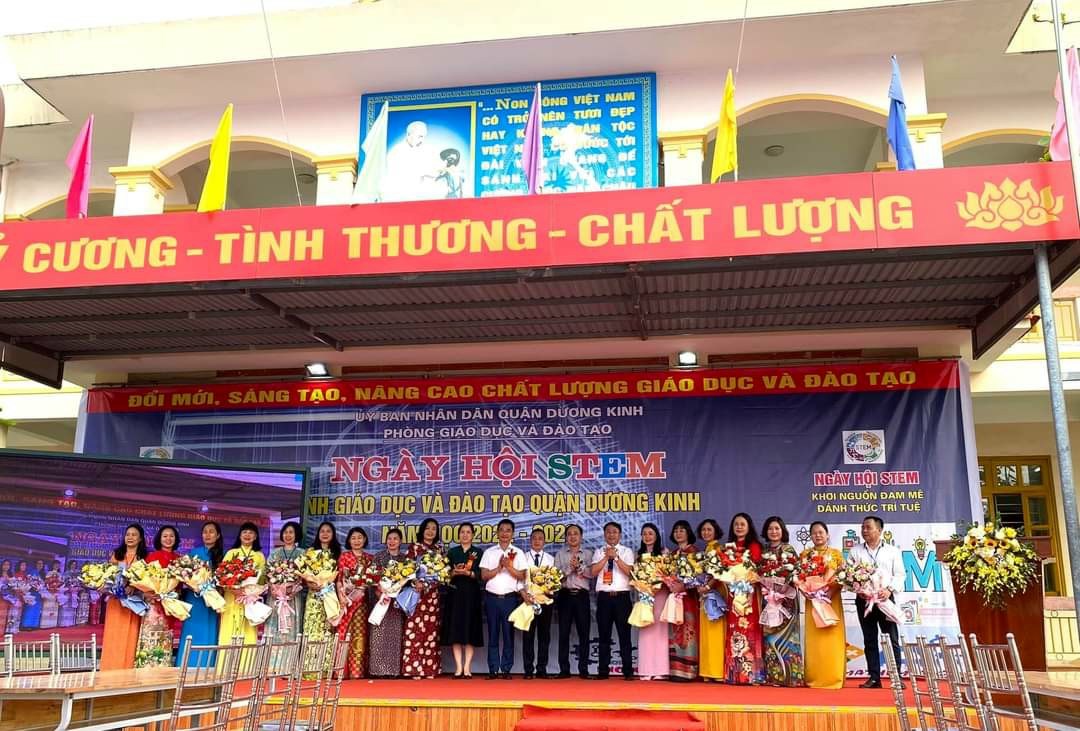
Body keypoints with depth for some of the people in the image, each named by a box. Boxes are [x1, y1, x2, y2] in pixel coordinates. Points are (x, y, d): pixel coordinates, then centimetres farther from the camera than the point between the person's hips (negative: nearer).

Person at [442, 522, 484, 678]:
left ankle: (467, 667, 0)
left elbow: (480, 574, -3)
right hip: (455, 594, 1)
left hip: (472, 595, -1)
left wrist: (467, 572, -19)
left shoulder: (478, 552, 6)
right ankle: (458, 667, 1)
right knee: (455, 630, -3)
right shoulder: (452, 552, 10)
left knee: (470, 630, -3)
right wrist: (455, 572, -15)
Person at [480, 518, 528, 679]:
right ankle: (493, 670, 7)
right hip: (492, 597, 1)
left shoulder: (518, 553, 7)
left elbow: (521, 576, 0)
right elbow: (484, 575, 1)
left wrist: (509, 566, -14)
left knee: (508, 634, 1)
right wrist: (499, 567, -11)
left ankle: (506, 669, 6)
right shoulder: (489, 552, 8)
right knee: (493, 634, 3)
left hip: (510, 598, -1)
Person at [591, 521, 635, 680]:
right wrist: (607, 556, -10)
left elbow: (629, 572, -8)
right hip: (604, 597, 1)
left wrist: (615, 557, -15)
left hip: (622, 596, -1)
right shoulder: (599, 552, 10)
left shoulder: (627, 551, 6)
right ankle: (603, 670, 12)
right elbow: (594, 572, -4)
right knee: (604, 635, 5)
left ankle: (627, 671, 7)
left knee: (624, 634, 1)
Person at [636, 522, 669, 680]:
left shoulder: (663, 552, 4)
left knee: (659, 628, -5)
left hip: (660, 593, -3)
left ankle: (660, 669, -2)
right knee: (645, 630, -1)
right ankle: (646, 670, 1)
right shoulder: (638, 554, 14)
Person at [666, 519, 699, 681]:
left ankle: (686, 670, -8)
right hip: (674, 596, 7)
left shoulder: (693, 550, -2)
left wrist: (683, 585, -21)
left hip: (687, 595, -7)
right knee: (675, 631, 4)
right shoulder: (673, 553, 18)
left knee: (686, 629, -8)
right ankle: (676, 669, 6)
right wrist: (669, 584, -1)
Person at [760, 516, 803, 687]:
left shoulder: (789, 550, 1)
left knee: (785, 635, -7)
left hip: (785, 597, -4)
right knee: (770, 636, 2)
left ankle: (789, 676, -3)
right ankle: (772, 676, 4)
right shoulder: (764, 550, 13)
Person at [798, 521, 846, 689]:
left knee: (832, 638, -4)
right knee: (814, 639, -1)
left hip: (832, 600, 0)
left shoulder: (836, 554, 8)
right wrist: (805, 591, -13)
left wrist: (829, 589, -13)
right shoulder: (805, 554, 10)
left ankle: (833, 677, 2)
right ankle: (814, 678, 3)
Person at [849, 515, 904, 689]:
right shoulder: (855, 551, 12)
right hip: (863, 599, 1)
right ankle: (874, 678, 6)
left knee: (892, 639, -4)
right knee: (869, 640, 3)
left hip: (885, 599, -1)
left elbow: (899, 575, 3)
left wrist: (890, 590, -13)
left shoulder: (893, 551, 10)